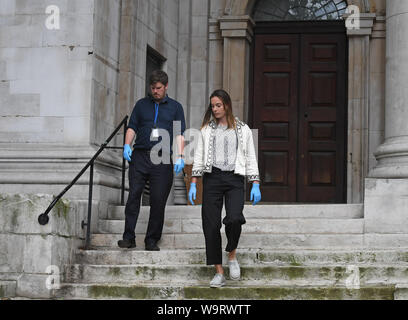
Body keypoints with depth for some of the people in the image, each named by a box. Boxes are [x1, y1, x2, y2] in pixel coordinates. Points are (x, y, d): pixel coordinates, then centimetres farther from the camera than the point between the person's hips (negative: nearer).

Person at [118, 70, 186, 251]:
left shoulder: (175, 107, 14)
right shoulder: (141, 105, 17)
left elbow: (180, 134, 7)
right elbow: (132, 127, 14)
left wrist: (179, 156, -6)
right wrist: (127, 145, -5)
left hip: (162, 159, -1)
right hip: (140, 156, 1)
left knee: (158, 200, -2)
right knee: (133, 196, -8)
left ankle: (152, 240, 6)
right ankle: (129, 237, -4)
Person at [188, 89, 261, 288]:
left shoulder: (242, 130, 10)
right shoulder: (207, 129, 14)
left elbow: (251, 158, 10)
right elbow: (199, 157, 13)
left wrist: (255, 185, 2)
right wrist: (193, 184, 5)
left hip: (234, 179, -2)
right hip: (212, 178, 2)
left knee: (234, 219, -24)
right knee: (211, 225, -5)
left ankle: (232, 256, 4)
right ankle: (219, 273, 3)